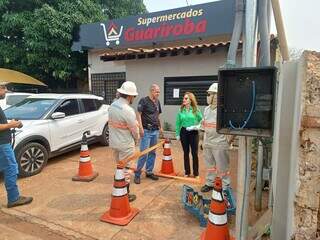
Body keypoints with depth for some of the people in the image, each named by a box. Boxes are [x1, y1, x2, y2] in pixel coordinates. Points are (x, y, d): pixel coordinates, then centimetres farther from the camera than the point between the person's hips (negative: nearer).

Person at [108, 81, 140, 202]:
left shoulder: (112, 105, -1)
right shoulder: (128, 110, -25)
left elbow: (111, 123, 2)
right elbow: (134, 129, -15)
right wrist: (136, 140, 3)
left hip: (114, 141, 8)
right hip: (125, 144, -8)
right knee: (125, 169, 7)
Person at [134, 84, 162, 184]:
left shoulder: (157, 102, 11)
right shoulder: (143, 100, -8)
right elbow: (138, 114, -10)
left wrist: (160, 127, 15)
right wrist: (141, 128, -16)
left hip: (155, 131, 7)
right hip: (146, 131, -6)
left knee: (152, 153, 12)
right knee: (144, 153, -5)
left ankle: (149, 172, 24)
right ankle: (137, 174, 8)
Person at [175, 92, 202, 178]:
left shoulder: (195, 110, -5)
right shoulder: (181, 110, 1)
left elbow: (201, 120, 3)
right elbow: (178, 123, 4)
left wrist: (198, 126, -14)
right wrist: (177, 134, 2)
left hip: (193, 133, -2)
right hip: (184, 132, 2)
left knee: (194, 153, 3)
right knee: (186, 152, 10)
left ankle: (196, 173, 15)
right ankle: (187, 172, 23)